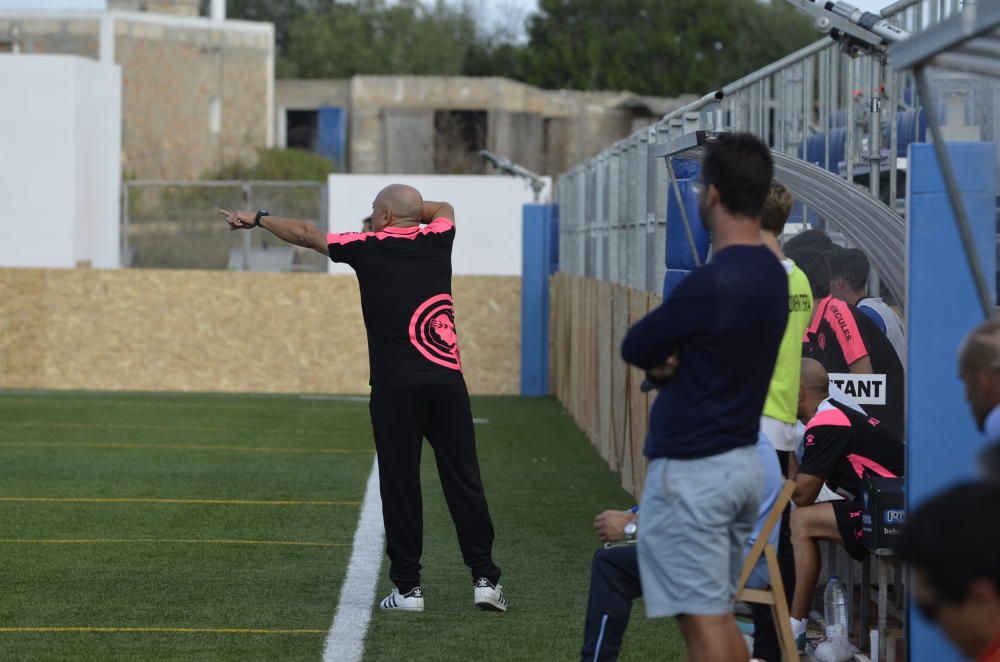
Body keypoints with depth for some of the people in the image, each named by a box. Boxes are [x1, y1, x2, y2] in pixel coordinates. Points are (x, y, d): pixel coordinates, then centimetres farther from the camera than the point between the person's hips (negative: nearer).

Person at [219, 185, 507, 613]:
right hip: (447, 380, 3)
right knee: (463, 479, 4)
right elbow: (444, 209, 37)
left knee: (400, 484, 2)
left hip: (394, 385, -3)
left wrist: (257, 220, 27)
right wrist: (408, 209, 36)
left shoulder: (369, 247, 3)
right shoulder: (436, 240, 12)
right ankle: (484, 577, 3)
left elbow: (306, 234, 14)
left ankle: (408, 586, 4)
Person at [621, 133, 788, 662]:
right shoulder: (772, 275, 7)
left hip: (691, 474, -9)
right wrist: (671, 358, -5)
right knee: (720, 614, 17)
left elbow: (634, 348, -9)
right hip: (744, 464, 9)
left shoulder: (712, 284, -22)